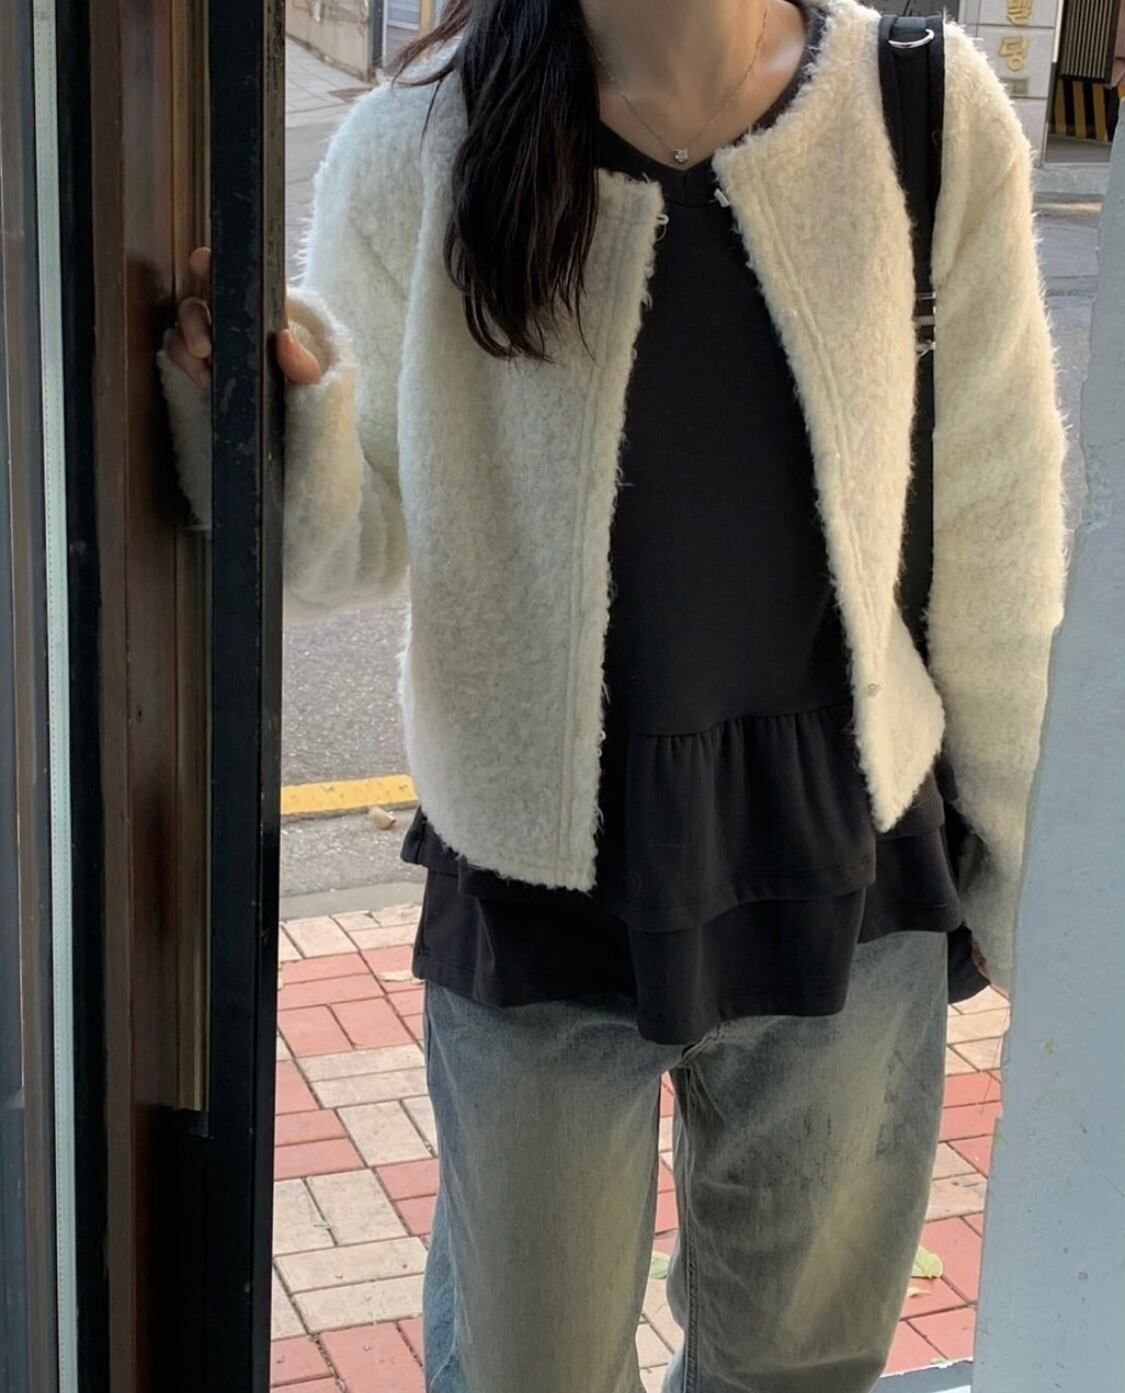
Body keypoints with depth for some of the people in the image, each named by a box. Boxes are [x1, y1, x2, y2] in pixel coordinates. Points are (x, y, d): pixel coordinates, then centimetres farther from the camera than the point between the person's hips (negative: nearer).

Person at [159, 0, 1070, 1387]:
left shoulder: (930, 119, -12)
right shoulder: (417, 149, -15)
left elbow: (991, 541, -1)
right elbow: (354, 539, -4)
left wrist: (1022, 864, 8)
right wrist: (280, 419, -27)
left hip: (844, 857, 2)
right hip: (535, 871, -1)